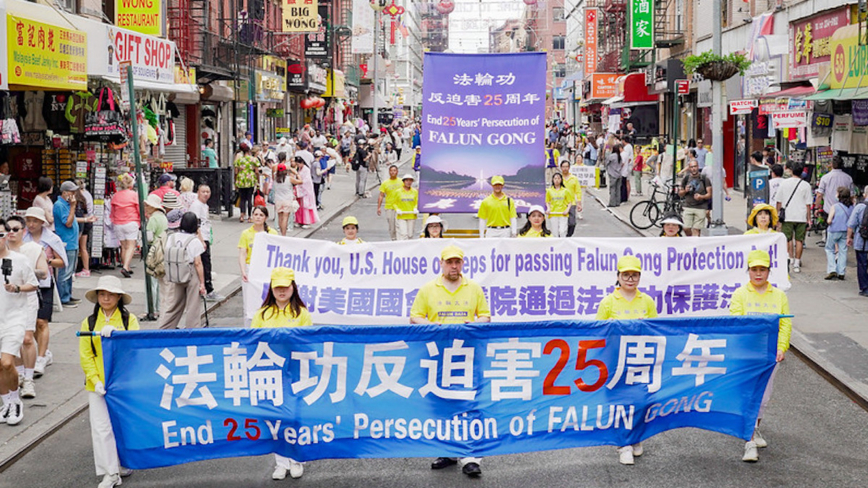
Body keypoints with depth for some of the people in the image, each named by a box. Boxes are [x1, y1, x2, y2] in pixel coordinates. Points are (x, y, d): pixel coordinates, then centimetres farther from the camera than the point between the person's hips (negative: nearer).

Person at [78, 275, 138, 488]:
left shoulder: (130, 320, 2)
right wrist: (96, 381, -10)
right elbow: (85, 356, 2)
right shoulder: (89, 323, 5)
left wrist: (115, 333, -25)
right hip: (98, 385, 1)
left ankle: (123, 463, 28)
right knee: (101, 427, -3)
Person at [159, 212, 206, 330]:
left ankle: (163, 329, 13)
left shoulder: (172, 238, 2)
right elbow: (198, 263, -12)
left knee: (172, 305, 13)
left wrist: (168, 276, 17)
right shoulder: (195, 241, -11)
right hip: (192, 276, -4)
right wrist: (202, 283, -7)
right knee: (192, 306, 5)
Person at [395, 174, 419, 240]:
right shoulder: (398, 192, 3)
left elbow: (417, 203, 12)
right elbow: (395, 203, 7)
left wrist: (415, 209, -8)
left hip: (411, 216, 2)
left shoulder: (415, 191, 8)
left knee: (410, 234, 3)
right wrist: (397, 209, -11)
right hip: (401, 216, -2)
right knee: (403, 234, -13)